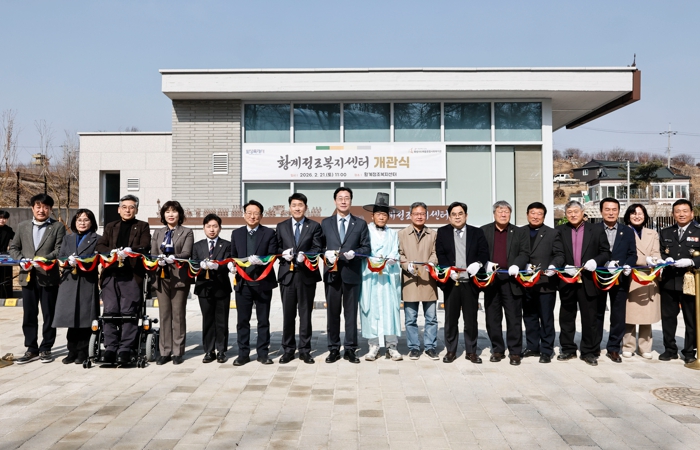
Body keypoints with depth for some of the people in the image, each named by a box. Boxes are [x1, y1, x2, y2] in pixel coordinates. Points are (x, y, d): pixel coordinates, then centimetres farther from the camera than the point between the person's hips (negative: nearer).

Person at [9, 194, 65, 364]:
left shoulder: (58, 227, 2)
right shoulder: (23, 226, 13)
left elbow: (59, 250, -7)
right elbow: (13, 247, 13)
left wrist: (43, 259, -21)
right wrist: (22, 260, -6)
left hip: (49, 276, -3)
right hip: (28, 276, 3)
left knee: (49, 315, 4)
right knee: (29, 315, 7)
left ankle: (46, 348, 14)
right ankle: (31, 349, 16)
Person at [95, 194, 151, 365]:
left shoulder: (142, 227, 13)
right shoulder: (110, 227, 22)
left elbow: (145, 247, -2)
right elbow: (100, 246, 9)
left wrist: (129, 251, -20)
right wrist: (113, 252, -12)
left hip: (132, 275, -3)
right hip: (111, 273, 3)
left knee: (128, 312, -4)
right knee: (110, 311, -1)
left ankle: (126, 349, 1)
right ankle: (110, 348, 6)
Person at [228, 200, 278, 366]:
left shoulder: (269, 233, 3)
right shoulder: (236, 233, 11)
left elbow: (272, 256, -5)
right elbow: (233, 256, 11)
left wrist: (260, 260, -24)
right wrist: (232, 265, -11)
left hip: (263, 282, -2)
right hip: (242, 282, 2)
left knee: (263, 320, 7)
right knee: (242, 320, 6)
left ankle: (263, 353, 16)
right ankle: (243, 354, 16)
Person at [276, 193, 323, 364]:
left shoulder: (314, 226, 5)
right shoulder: (281, 226, 12)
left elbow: (318, 249, -3)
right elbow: (277, 248, 9)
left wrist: (305, 255, -21)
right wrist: (283, 253, -12)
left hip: (307, 274, -1)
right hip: (287, 274, 2)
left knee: (305, 313, 6)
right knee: (288, 314, 6)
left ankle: (305, 350, 15)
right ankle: (288, 349, 17)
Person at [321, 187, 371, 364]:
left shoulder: (360, 223, 8)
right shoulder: (325, 223, 11)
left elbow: (366, 247, 4)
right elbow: (319, 246, 9)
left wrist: (354, 253, -15)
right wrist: (326, 253, -12)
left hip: (352, 273, -1)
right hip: (332, 273, 1)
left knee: (351, 312, 4)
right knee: (332, 312, 6)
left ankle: (350, 349, 12)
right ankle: (334, 349, 15)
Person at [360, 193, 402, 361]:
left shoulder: (393, 234, 17)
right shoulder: (365, 231, 9)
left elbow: (395, 253, 6)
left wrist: (391, 259, -15)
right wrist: (372, 260, -19)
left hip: (389, 276, 2)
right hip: (370, 276, -2)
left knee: (390, 309, -3)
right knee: (371, 309, -2)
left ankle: (392, 347, 0)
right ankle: (374, 346, 3)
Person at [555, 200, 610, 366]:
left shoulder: (596, 230, 5)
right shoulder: (560, 231, 6)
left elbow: (605, 252, 4)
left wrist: (595, 261, -15)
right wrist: (564, 267, -13)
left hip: (588, 281, -1)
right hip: (567, 280, 1)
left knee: (589, 318, 3)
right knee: (567, 317, 9)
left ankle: (589, 351, 13)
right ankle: (568, 349, 20)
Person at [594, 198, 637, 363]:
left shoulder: (628, 231, 10)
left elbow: (632, 254, 6)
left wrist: (627, 266, -14)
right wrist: (605, 264, -17)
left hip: (620, 279, 2)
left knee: (618, 315, 5)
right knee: (597, 313, 8)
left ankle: (613, 348, 16)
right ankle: (594, 348, 18)